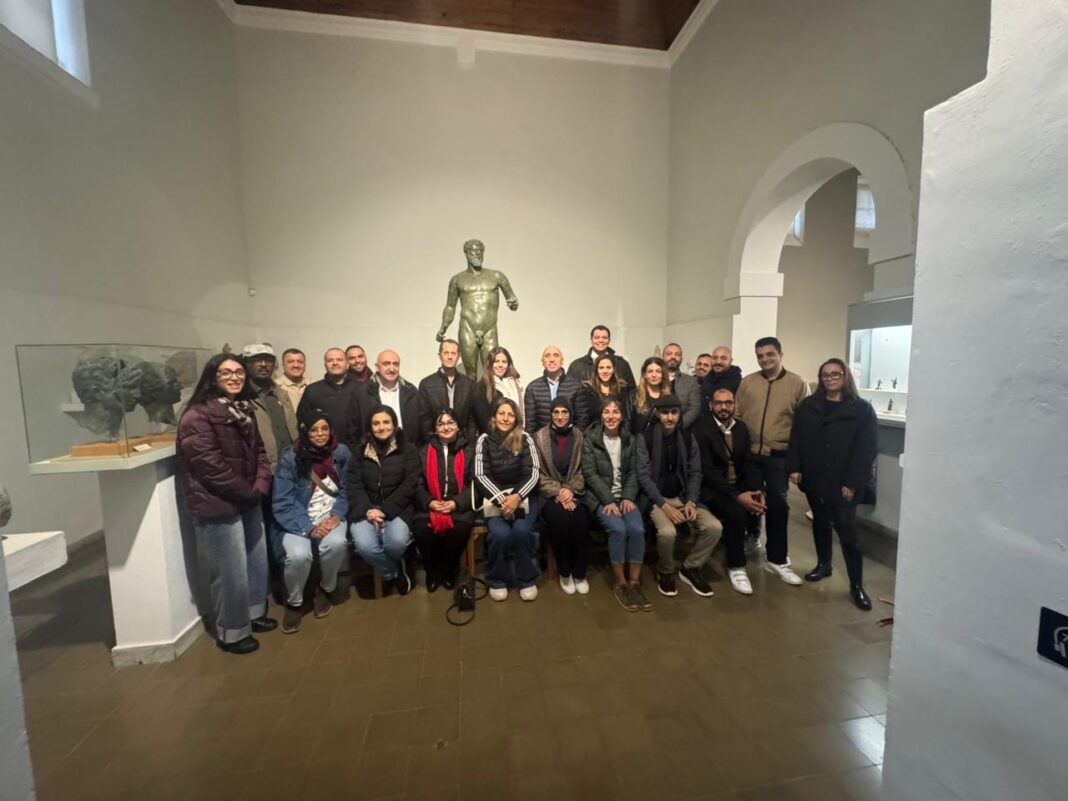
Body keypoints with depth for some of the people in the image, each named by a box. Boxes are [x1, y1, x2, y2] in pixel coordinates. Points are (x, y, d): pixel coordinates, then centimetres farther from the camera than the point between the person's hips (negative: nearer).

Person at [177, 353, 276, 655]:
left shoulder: (244, 410, 10)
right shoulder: (197, 417, -16)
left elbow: (259, 451, 10)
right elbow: (212, 467, -21)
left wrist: (261, 486, -6)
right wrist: (249, 492, -14)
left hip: (249, 501, 8)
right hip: (218, 506, -8)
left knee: (257, 560, 18)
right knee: (232, 571, 3)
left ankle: (254, 613, 39)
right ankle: (231, 632, 23)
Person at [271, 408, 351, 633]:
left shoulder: (342, 452, -4)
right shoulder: (290, 459, -9)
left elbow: (347, 490, 4)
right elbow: (282, 503, -11)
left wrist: (337, 515, -13)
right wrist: (310, 528, -21)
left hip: (331, 516, 1)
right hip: (300, 521, -1)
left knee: (336, 543, -31)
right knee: (299, 554, -29)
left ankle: (325, 589, 2)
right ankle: (293, 602, 4)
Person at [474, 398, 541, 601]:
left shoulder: (525, 439, 2)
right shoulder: (484, 440, 3)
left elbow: (533, 473, -5)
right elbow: (481, 475, -5)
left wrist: (517, 497, -20)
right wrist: (501, 499, -18)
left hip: (523, 496, 0)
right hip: (494, 498, 0)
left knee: (521, 530, -27)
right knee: (500, 533, -26)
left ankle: (527, 579, 0)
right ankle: (497, 580, 3)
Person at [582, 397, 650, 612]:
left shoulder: (629, 439, 9)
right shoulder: (590, 438, -3)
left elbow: (633, 472, 9)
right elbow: (590, 474, -8)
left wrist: (628, 497, -7)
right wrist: (608, 500, -16)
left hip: (625, 496, 3)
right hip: (600, 497, -3)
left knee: (637, 529, -23)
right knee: (618, 529, -28)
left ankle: (635, 583, -7)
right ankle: (621, 584, -9)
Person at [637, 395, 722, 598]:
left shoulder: (688, 437, 6)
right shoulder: (645, 437, -8)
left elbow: (695, 473, 6)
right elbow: (643, 475, -12)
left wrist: (691, 501, -10)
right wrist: (664, 505, -19)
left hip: (683, 497, 5)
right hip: (656, 498, -4)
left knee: (714, 527, -18)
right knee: (667, 531, -31)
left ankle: (691, 568, 7)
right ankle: (665, 572, 1)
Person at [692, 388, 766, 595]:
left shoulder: (741, 428, 8)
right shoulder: (702, 429, -12)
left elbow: (746, 466, 7)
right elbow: (707, 471, -19)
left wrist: (756, 490, -12)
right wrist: (737, 496, -27)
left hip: (738, 486, 7)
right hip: (711, 488, -7)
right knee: (736, 512, -31)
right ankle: (736, 567, -10)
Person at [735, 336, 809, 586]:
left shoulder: (797, 383, 0)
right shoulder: (747, 382, 4)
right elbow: (736, 416, 6)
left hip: (779, 457, -2)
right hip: (750, 455, 2)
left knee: (777, 505, 1)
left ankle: (777, 559, 15)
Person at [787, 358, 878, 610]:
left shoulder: (862, 409, -2)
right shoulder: (808, 406, 8)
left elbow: (867, 449, -7)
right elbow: (796, 438, 5)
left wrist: (852, 482, -13)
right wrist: (794, 467, -6)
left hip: (842, 482, -4)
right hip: (814, 478, 4)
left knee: (847, 530, -3)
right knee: (820, 523, 17)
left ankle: (857, 585, 10)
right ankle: (823, 564, 35)